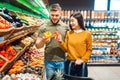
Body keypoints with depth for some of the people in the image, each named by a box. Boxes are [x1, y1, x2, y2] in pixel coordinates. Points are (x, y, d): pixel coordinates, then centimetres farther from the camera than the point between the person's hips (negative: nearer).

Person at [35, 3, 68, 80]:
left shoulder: (65, 27, -1)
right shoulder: (44, 27, -5)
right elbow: (38, 46, -6)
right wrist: (43, 41, -24)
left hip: (62, 60, 1)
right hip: (49, 61, -1)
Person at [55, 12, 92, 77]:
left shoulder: (87, 34, -5)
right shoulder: (68, 33, 3)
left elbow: (89, 50, -2)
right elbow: (66, 49, 3)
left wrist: (82, 60, -11)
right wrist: (60, 42, -12)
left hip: (81, 64, -2)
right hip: (69, 63, 3)